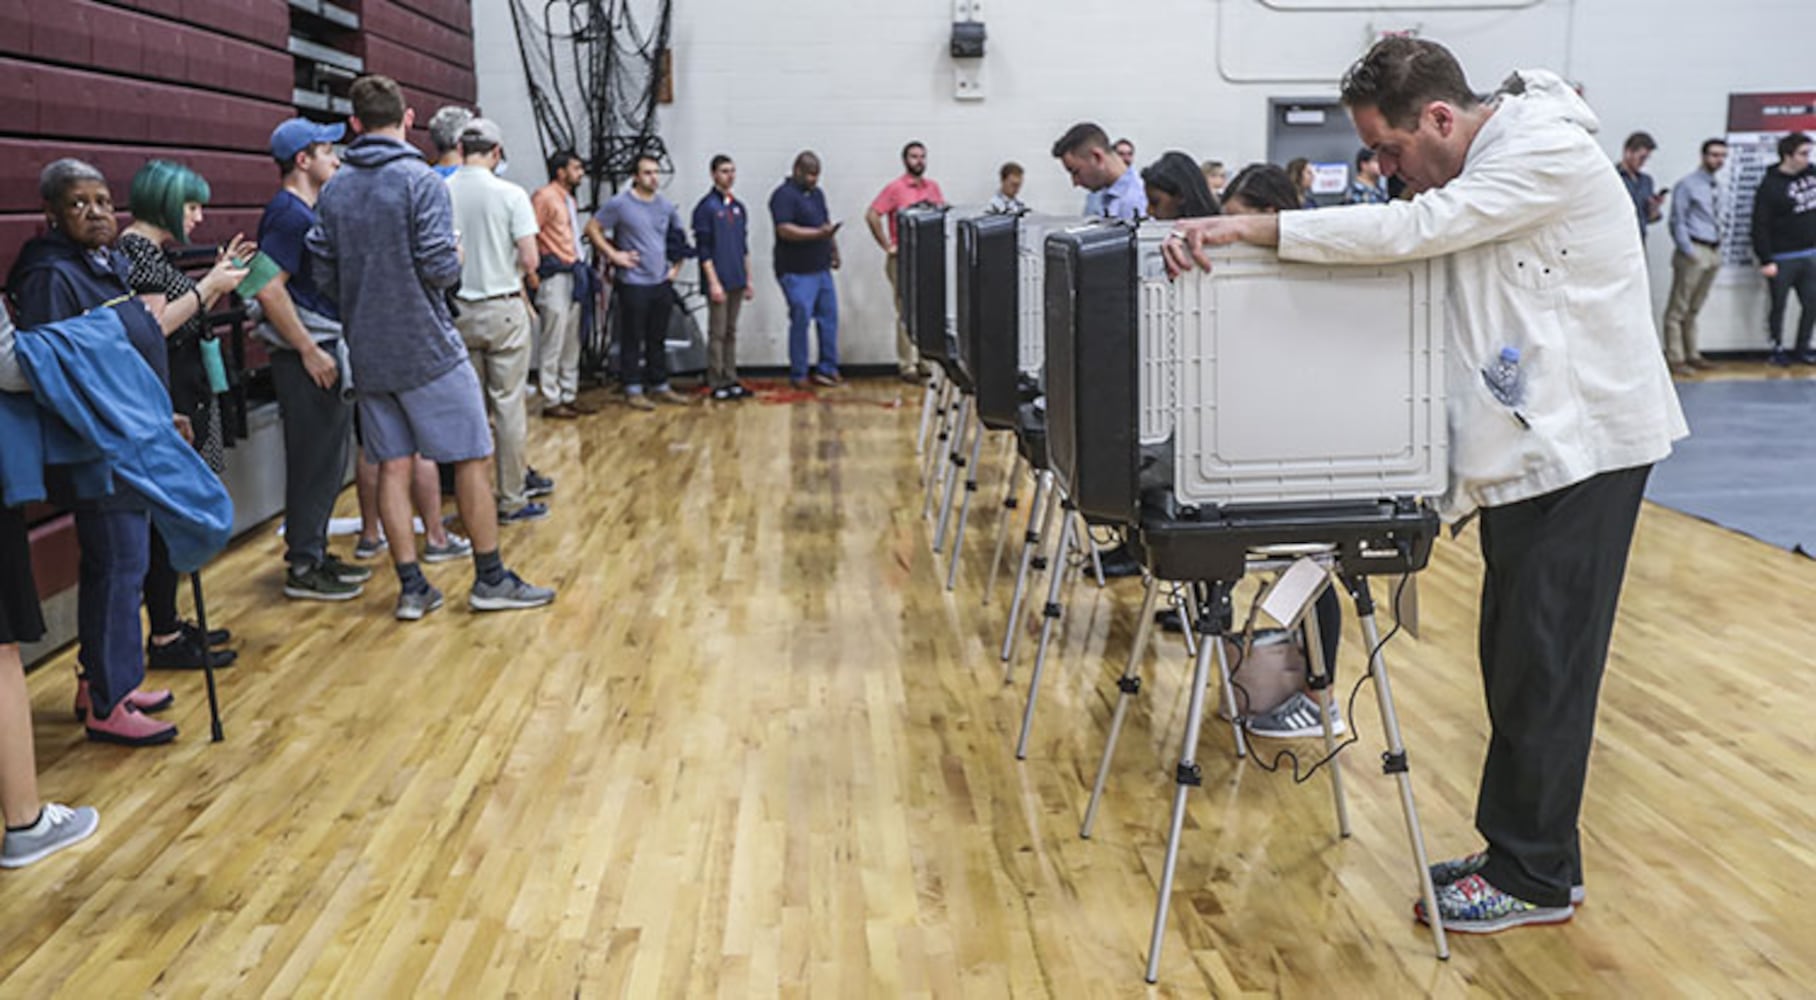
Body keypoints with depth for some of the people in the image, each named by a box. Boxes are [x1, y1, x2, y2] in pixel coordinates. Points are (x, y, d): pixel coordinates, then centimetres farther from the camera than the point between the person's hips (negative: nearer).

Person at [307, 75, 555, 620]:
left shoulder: (332, 192, 6)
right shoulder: (421, 180, -11)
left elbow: (324, 278, 5)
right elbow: (438, 266, -19)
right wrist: (455, 265, 3)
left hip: (368, 353, 6)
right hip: (428, 348, -5)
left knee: (393, 466, 8)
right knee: (472, 457, 4)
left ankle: (411, 587, 11)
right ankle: (490, 579, 10)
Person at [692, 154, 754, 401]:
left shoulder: (738, 207, 14)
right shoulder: (706, 207, -8)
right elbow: (703, 249, -11)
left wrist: (748, 279, 16)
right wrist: (713, 282, -16)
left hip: (737, 281, 7)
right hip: (719, 281, -7)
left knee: (731, 332, 11)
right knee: (717, 333, -2)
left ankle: (731, 380, 16)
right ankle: (717, 383, 3)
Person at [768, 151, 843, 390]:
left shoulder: (817, 193, 16)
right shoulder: (784, 195, -11)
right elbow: (785, 230, -23)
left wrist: (834, 249, 18)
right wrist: (818, 233, -28)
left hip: (821, 269, 8)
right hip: (796, 272, -8)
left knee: (829, 318, 8)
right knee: (800, 321, -5)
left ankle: (827, 369, 17)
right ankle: (798, 375, 5)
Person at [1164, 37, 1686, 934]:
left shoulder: (1545, 152, -18)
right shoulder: (1465, 174, 11)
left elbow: (1409, 232, -29)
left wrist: (1250, 228, -32)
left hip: (1581, 446, -9)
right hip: (1524, 448, 9)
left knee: (1544, 670, -2)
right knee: (1515, 662, 13)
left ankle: (1535, 878, 11)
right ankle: (1513, 849, 25)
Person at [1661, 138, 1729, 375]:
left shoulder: (1716, 187, 14)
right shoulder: (1687, 185, -8)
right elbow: (1677, 222, -11)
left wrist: (1717, 250, 13)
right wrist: (1688, 251, -15)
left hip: (1713, 253, 8)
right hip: (1694, 252, -8)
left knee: (1694, 308, 15)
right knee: (1678, 308, -5)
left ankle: (1692, 355, 21)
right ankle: (1675, 358, -3)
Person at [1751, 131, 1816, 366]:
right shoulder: (1770, 186, -13)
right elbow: (1760, 227, -15)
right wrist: (1765, 261, -18)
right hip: (1782, 259, -6)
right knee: (1779, 307, 4)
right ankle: (1777, 349, 18)